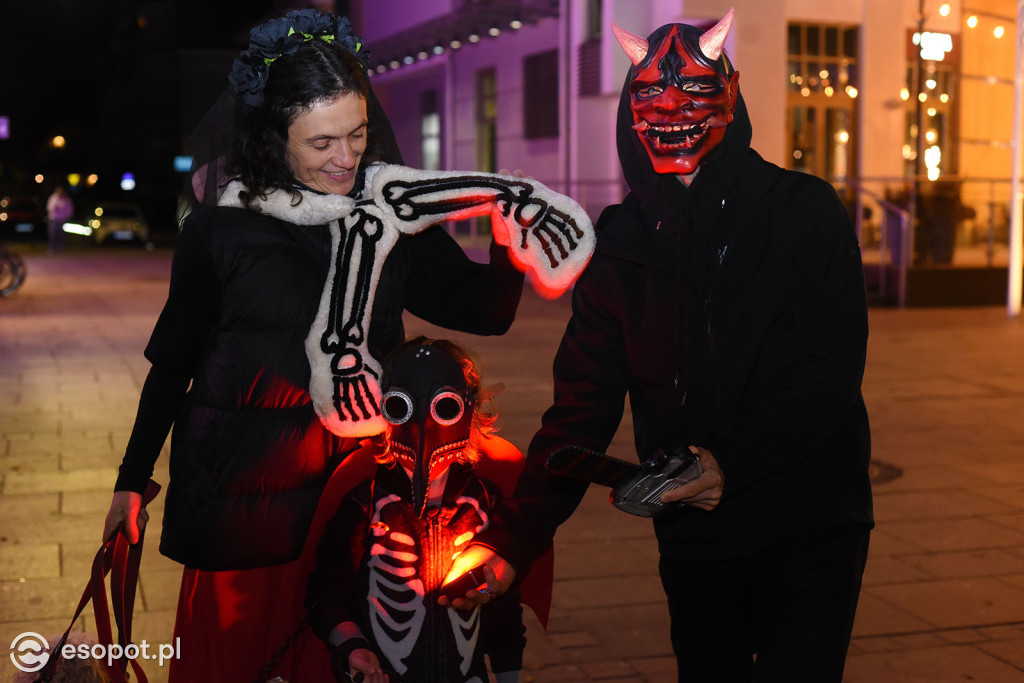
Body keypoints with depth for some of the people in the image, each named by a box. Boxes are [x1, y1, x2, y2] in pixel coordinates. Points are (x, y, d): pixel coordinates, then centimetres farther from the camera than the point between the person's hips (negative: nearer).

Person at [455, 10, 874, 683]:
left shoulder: (806, 212, -6)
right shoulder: (621, 243, 2)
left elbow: (834, 373, -12)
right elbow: (581, 411, 0)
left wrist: (731, 460, -26)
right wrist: (509, 541, -10)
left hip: (811, 528, -3)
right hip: (694, 536, 3)